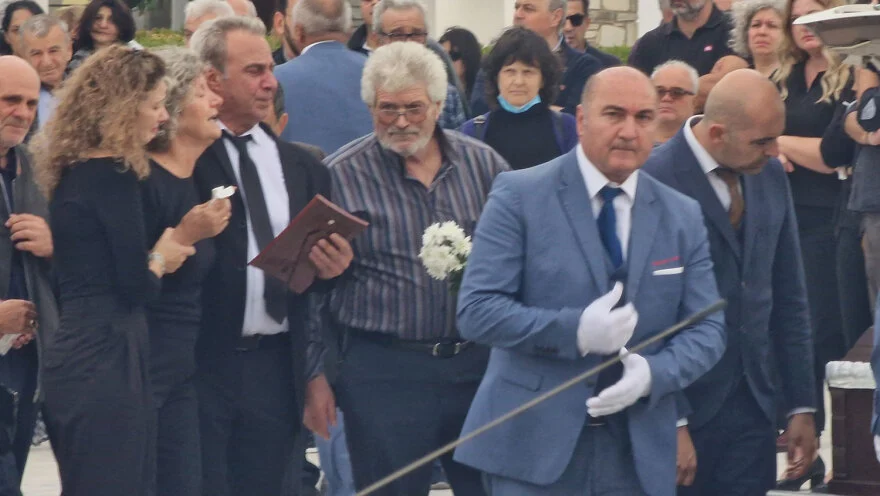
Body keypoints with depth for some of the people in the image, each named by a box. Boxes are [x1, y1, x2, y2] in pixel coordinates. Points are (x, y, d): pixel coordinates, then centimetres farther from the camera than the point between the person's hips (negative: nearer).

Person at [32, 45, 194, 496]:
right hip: (106, 358, -9)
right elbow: (135, 286, -15)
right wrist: (160, 260, 4)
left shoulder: (73, 171, 13)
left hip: (74, 353, 9)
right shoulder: (113, 175, -14)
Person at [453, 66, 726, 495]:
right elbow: (476, 311, -9)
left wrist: (654, 373, -13)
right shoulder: (520, 197, -3)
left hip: (637, 456, 4)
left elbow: (707, 329, 8)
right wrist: (575, 331, -22)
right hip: (535, 446, -4)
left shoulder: (683, 217, 10)